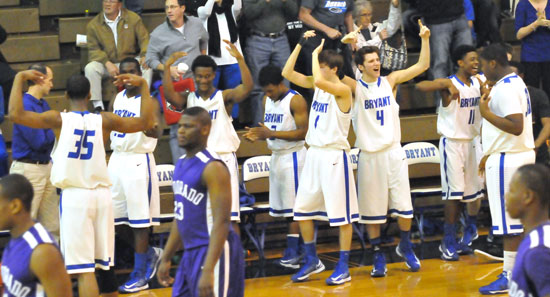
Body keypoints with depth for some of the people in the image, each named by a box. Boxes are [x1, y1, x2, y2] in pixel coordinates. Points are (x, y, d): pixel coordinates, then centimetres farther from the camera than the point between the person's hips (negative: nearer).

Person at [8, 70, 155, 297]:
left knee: (84, 269, -7)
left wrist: (20, 78, -2)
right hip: (101, 194, 4)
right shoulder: (104, 120, 1)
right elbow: (146, 122, 9)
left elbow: (15, 114, -13)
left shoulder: (59, 119, -7)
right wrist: (143, 85, 16)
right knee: (104, 262, 19)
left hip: (74, 196, -4)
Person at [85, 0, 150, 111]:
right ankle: (98, 105, -24)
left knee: (147, 67, -28)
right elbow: (93, 50, -3)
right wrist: (107, 63, -21)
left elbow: (144, 39, -1)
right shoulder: (93, 24, 0)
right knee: (90, 68, -28)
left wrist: (145, 55, -23)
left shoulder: (133, 18, 1)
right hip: (107, 64, 0)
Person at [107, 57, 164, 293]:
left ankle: (139, 275, 2)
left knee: (139, 220, -3)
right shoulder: (119, 98, 11)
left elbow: (156, 132, -27)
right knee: (117, 216, 11)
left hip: (138, 161, -8)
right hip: (116, 159, 8)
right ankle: (150, 253, 30)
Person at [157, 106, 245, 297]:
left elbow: (221, 222, -22)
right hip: (190, 253, 9)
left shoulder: (213, 167, -16)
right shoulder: (181, 164, 12)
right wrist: (166, 259, 21)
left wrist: (208, 270, -28)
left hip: (213, 253, -9)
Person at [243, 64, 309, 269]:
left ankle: (293, 251, -10)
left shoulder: (296, 101, -12)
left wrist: (271, 133, -22)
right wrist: (258, 135, -1)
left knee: (293, 206, -9)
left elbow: (302, 132, -17)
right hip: (276, 156, 8)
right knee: (284, 206, 7)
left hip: (292, 156, -8)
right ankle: (295, 249, 11)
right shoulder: (267, 100, 13)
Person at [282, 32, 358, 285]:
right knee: (302, 210, 10)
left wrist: (315, 54, -19)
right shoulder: (316, 85, 9)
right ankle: (312, 261, 23)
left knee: (341, 214, -1)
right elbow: (287, 73, 7)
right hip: (314, 154, 8)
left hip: (334, 156, -8)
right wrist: (301, 44, 2)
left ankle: (343, 267, 6)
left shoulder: (342, 89, -14)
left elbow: (320, 81, -33)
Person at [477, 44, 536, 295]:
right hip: (521, 154, 10)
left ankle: (510, 276, -1)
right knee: (520, 218, 15)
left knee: (509, 222, -5)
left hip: (507, 159, -10)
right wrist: (490, 154, 23)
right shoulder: (515, 82, 14)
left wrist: (486, 113, -24)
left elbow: (516, 127, -28)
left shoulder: (505, 88, -19)